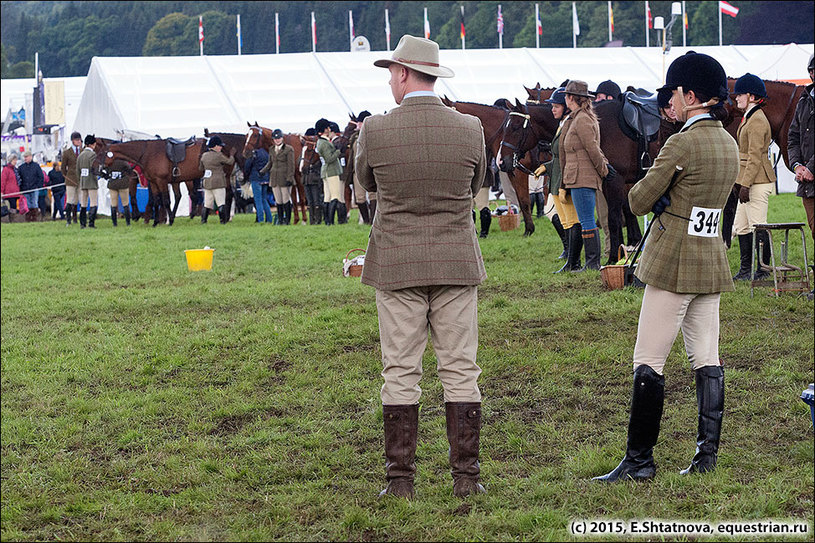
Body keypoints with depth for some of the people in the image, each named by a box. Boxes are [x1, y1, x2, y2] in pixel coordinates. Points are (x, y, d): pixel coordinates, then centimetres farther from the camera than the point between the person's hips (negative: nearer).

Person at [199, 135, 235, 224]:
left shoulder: (204, 156, 7)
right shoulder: (219, 155, -13)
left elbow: (201, 167, 19)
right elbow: (230, 162, -1)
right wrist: (232, 155, 16)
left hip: (207, 182, 6)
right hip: (218, 182, -6)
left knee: (207, 203, 12)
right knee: (221, 203, -2)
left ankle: (203, 220, 9)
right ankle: (223, 220, -3)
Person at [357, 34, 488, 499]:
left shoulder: (375, 131, -10)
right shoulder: (469, 129, -5)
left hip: (396, 265, -1)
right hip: (457, 264, 1)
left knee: (400, 372, 5)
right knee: (460, 370, 7)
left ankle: (401, 479, 7)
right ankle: (466, 476, 8)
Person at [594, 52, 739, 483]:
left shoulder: (682, 143, -16)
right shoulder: (729, 144, 10)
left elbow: (639, 201, -10)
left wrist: (648, 184, 8)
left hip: (673, 263, -8)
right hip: (712, 261, 8)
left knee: (648, 364, -3)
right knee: (706, 360, 10)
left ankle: (639, 460, 0)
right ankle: (707, 455, 11)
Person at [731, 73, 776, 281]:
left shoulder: (757, 121, -15)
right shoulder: (749, 118, 17)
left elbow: (755, 156, -19)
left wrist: (746, 184, -21)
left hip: (757, 182, -10)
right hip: (750, 181, 10)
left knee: (757, 227, -4)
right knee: (741, 226, 12)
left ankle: (763, 271, 3)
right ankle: (745, 270, 18)